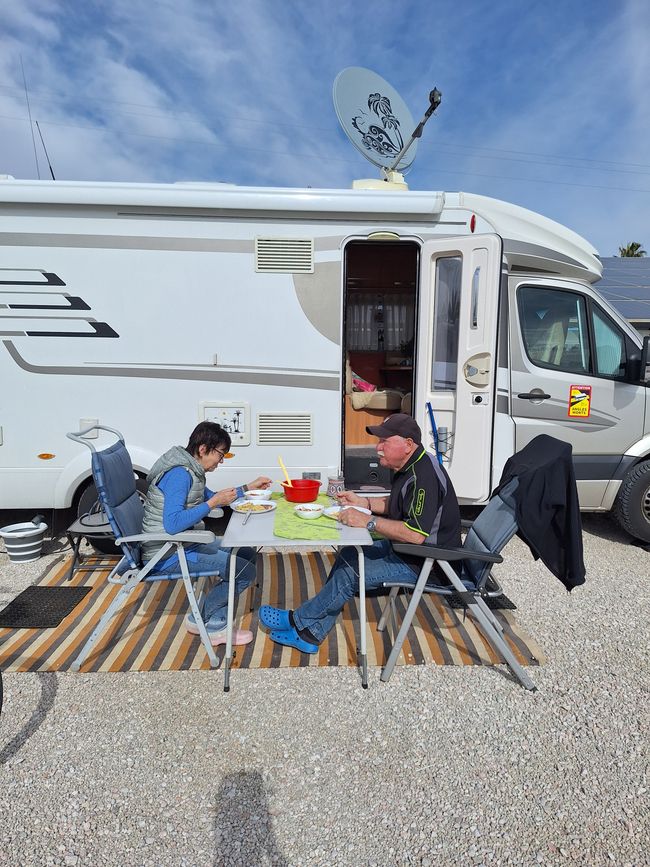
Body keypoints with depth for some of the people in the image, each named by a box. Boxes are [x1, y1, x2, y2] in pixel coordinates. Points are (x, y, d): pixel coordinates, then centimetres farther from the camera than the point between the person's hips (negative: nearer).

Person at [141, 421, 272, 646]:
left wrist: (248, 488, 18)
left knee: (247, 554, 11)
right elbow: (172, 524, -32)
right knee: (245, 571, -13)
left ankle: (214, 625, 11)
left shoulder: (190, 470, 9)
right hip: (167, 555, -11)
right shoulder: (179, 474, -22)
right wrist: (213, 502, -26)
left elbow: (211, 498, 25)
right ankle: (200, 620, 7)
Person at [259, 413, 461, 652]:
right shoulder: (411, 467, 6)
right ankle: (309, 634, 11)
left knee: (350, 574, -11)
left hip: (426, 563, -10)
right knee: (348, 556, 7)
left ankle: (299, 621, 12)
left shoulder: (424, 476, -27)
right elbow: (397, 505, 20)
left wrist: (368, 521, -27)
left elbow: (415, 534, -34)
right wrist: (364, 502, 5)